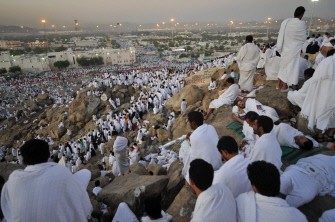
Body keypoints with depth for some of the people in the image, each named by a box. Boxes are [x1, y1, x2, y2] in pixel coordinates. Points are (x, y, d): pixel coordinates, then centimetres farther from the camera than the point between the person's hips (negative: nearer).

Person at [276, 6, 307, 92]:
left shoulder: (285, 21, -3)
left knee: (283, 65, 18)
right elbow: (303, 38, -5)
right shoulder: (301, 23, -16)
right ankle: (284, 87, 10)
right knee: (290, 66, 5)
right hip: (293, 49, -5)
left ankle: (279, 85, 25)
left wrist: (279, 48, 10)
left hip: (284, 48, 5)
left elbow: (281, 36, 2)